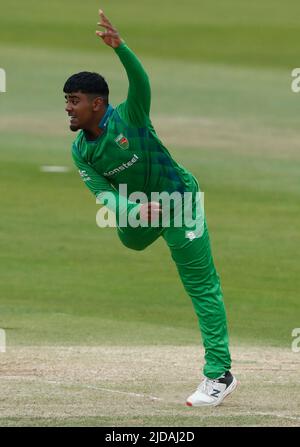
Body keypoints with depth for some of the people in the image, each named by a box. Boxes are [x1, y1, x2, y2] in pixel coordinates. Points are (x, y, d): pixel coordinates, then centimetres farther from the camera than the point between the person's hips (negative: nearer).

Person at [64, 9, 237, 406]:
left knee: (202, 286, -8)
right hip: (138, 206, 7)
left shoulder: (129, 117, -22)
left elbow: (141, 82, -41)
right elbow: (104, 195, -15)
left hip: (178, 198, -7)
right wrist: (136, 210, -35)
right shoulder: (81, 151, -7)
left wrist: (119, 46, -57)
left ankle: (219, 374, -12)